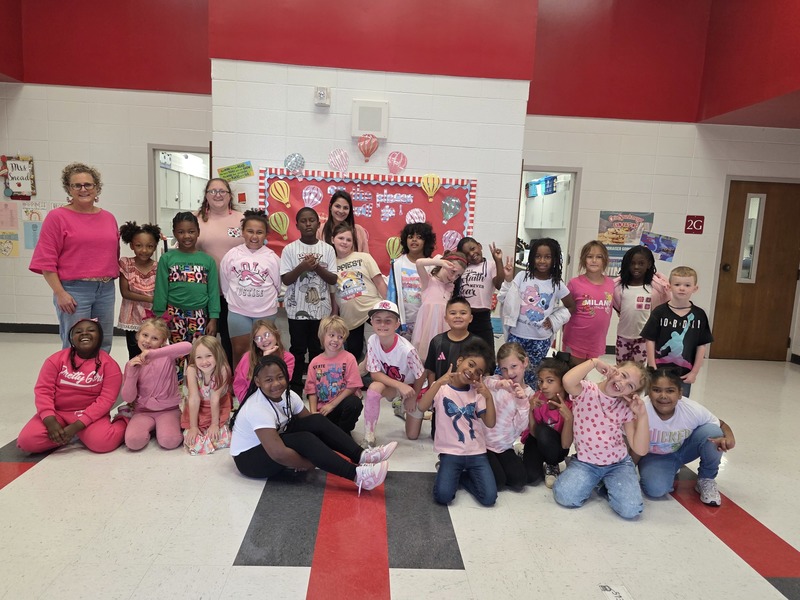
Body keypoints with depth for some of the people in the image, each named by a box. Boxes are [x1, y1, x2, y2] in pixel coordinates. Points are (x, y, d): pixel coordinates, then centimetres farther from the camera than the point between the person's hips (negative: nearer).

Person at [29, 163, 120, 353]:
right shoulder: (57, 216, -2)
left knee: (104, 346, 12)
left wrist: (113, 279, 14)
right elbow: (47, 260, -6)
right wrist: (60, 293, -13)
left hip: (106, 290, 5)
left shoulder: (109, 218, 11)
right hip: (73, 291, -5)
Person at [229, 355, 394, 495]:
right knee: (304, 440, -31)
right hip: (250, 457, -8)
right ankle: (357, 475, -37)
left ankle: (361, 456, -19)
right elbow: (278, 454, -37)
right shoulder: (258, 408, -31)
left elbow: (313, 424, -1)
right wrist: (310, 463, -24)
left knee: (318, 421, -13)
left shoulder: (287, 395, -8)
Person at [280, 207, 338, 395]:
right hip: (297, 308, -1)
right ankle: (295, 389, 17)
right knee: (297, 350, 6)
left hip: (321, 308, 1)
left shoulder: (327, 249, 1)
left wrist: (317, 267, -16)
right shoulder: (290, 249, -2)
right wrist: (302, 267, -21)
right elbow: (285, 280, -6)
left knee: (318, 350, 9)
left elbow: (333, 280, -1)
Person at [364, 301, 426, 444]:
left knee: (412, 436, 5)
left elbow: (420, 376, -20)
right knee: (374, 387, -34)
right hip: (392, 385, 2)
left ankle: (408, 409, 36)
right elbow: (375, 373, -20)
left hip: (412, 388, -2)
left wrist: (413, 398, -6)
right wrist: (400, 385, -33)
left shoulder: (407, 350, -36)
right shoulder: (373, 341, -25)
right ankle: (368, 434, -17)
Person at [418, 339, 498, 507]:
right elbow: (422, 407, -22)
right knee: (443, 495, -22)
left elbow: (490, 423, -2)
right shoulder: (442, 387, -3)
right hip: (450, 452, -3)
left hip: (476, 452, 3)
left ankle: (462, 474, 15)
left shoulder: (477, 392, 7)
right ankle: (451, 473, 11)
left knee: (489, 498, -12)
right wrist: (439, 382, -32)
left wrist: (489, 397, -15)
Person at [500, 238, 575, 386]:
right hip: (517, 335, 0)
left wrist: (554, 320, -2)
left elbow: (571, 307, 9)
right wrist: (508, 279, -17)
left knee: (531, 374, 13)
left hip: (541, 339, 0)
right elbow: (507, 300, -7)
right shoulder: (522, 276, -5)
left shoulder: (557, 284, -3)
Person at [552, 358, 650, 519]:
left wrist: (642, 415, -19)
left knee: (630, 509, -21)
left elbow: (640, 450, -11)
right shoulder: (586, 391, -13)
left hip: (618, 464, 2)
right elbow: (567, 381, -41)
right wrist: (594, 362, -27)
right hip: (585, 463, -1)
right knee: (564, 496, -24)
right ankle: (593, 481, 8)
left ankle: (608, 484, 11)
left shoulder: (625, 408, -5)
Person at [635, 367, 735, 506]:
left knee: (711, 431, -25)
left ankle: (706, 480, 0)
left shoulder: (693, 410, -26)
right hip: (655, 456, -3)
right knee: (655, 489, -32)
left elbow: (722, 425, -9)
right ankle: (669, 473, 5)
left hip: (684, 449, 3)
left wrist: (729, 439, -30)